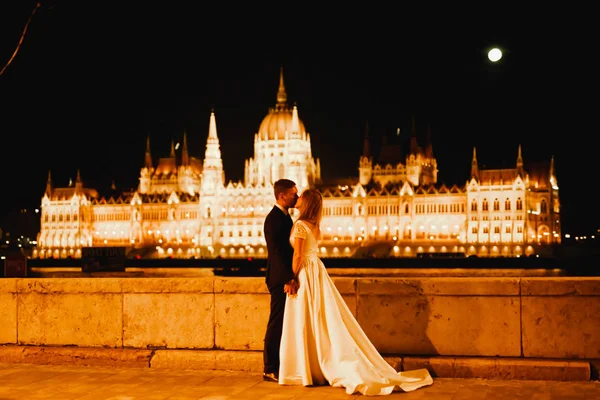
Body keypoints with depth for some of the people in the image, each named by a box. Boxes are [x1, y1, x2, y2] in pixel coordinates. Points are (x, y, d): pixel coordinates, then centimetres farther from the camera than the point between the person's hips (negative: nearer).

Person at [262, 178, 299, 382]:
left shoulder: (285, 216, 16)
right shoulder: (274, 219, -15)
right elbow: (276, 251, -22)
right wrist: (288, 279, -25)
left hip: (287, 277, 10)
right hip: (281, 279, -9)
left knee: (283, 323, 12)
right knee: (277, 324, -3)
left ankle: (279, 365, 20)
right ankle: (270, 369, 4)